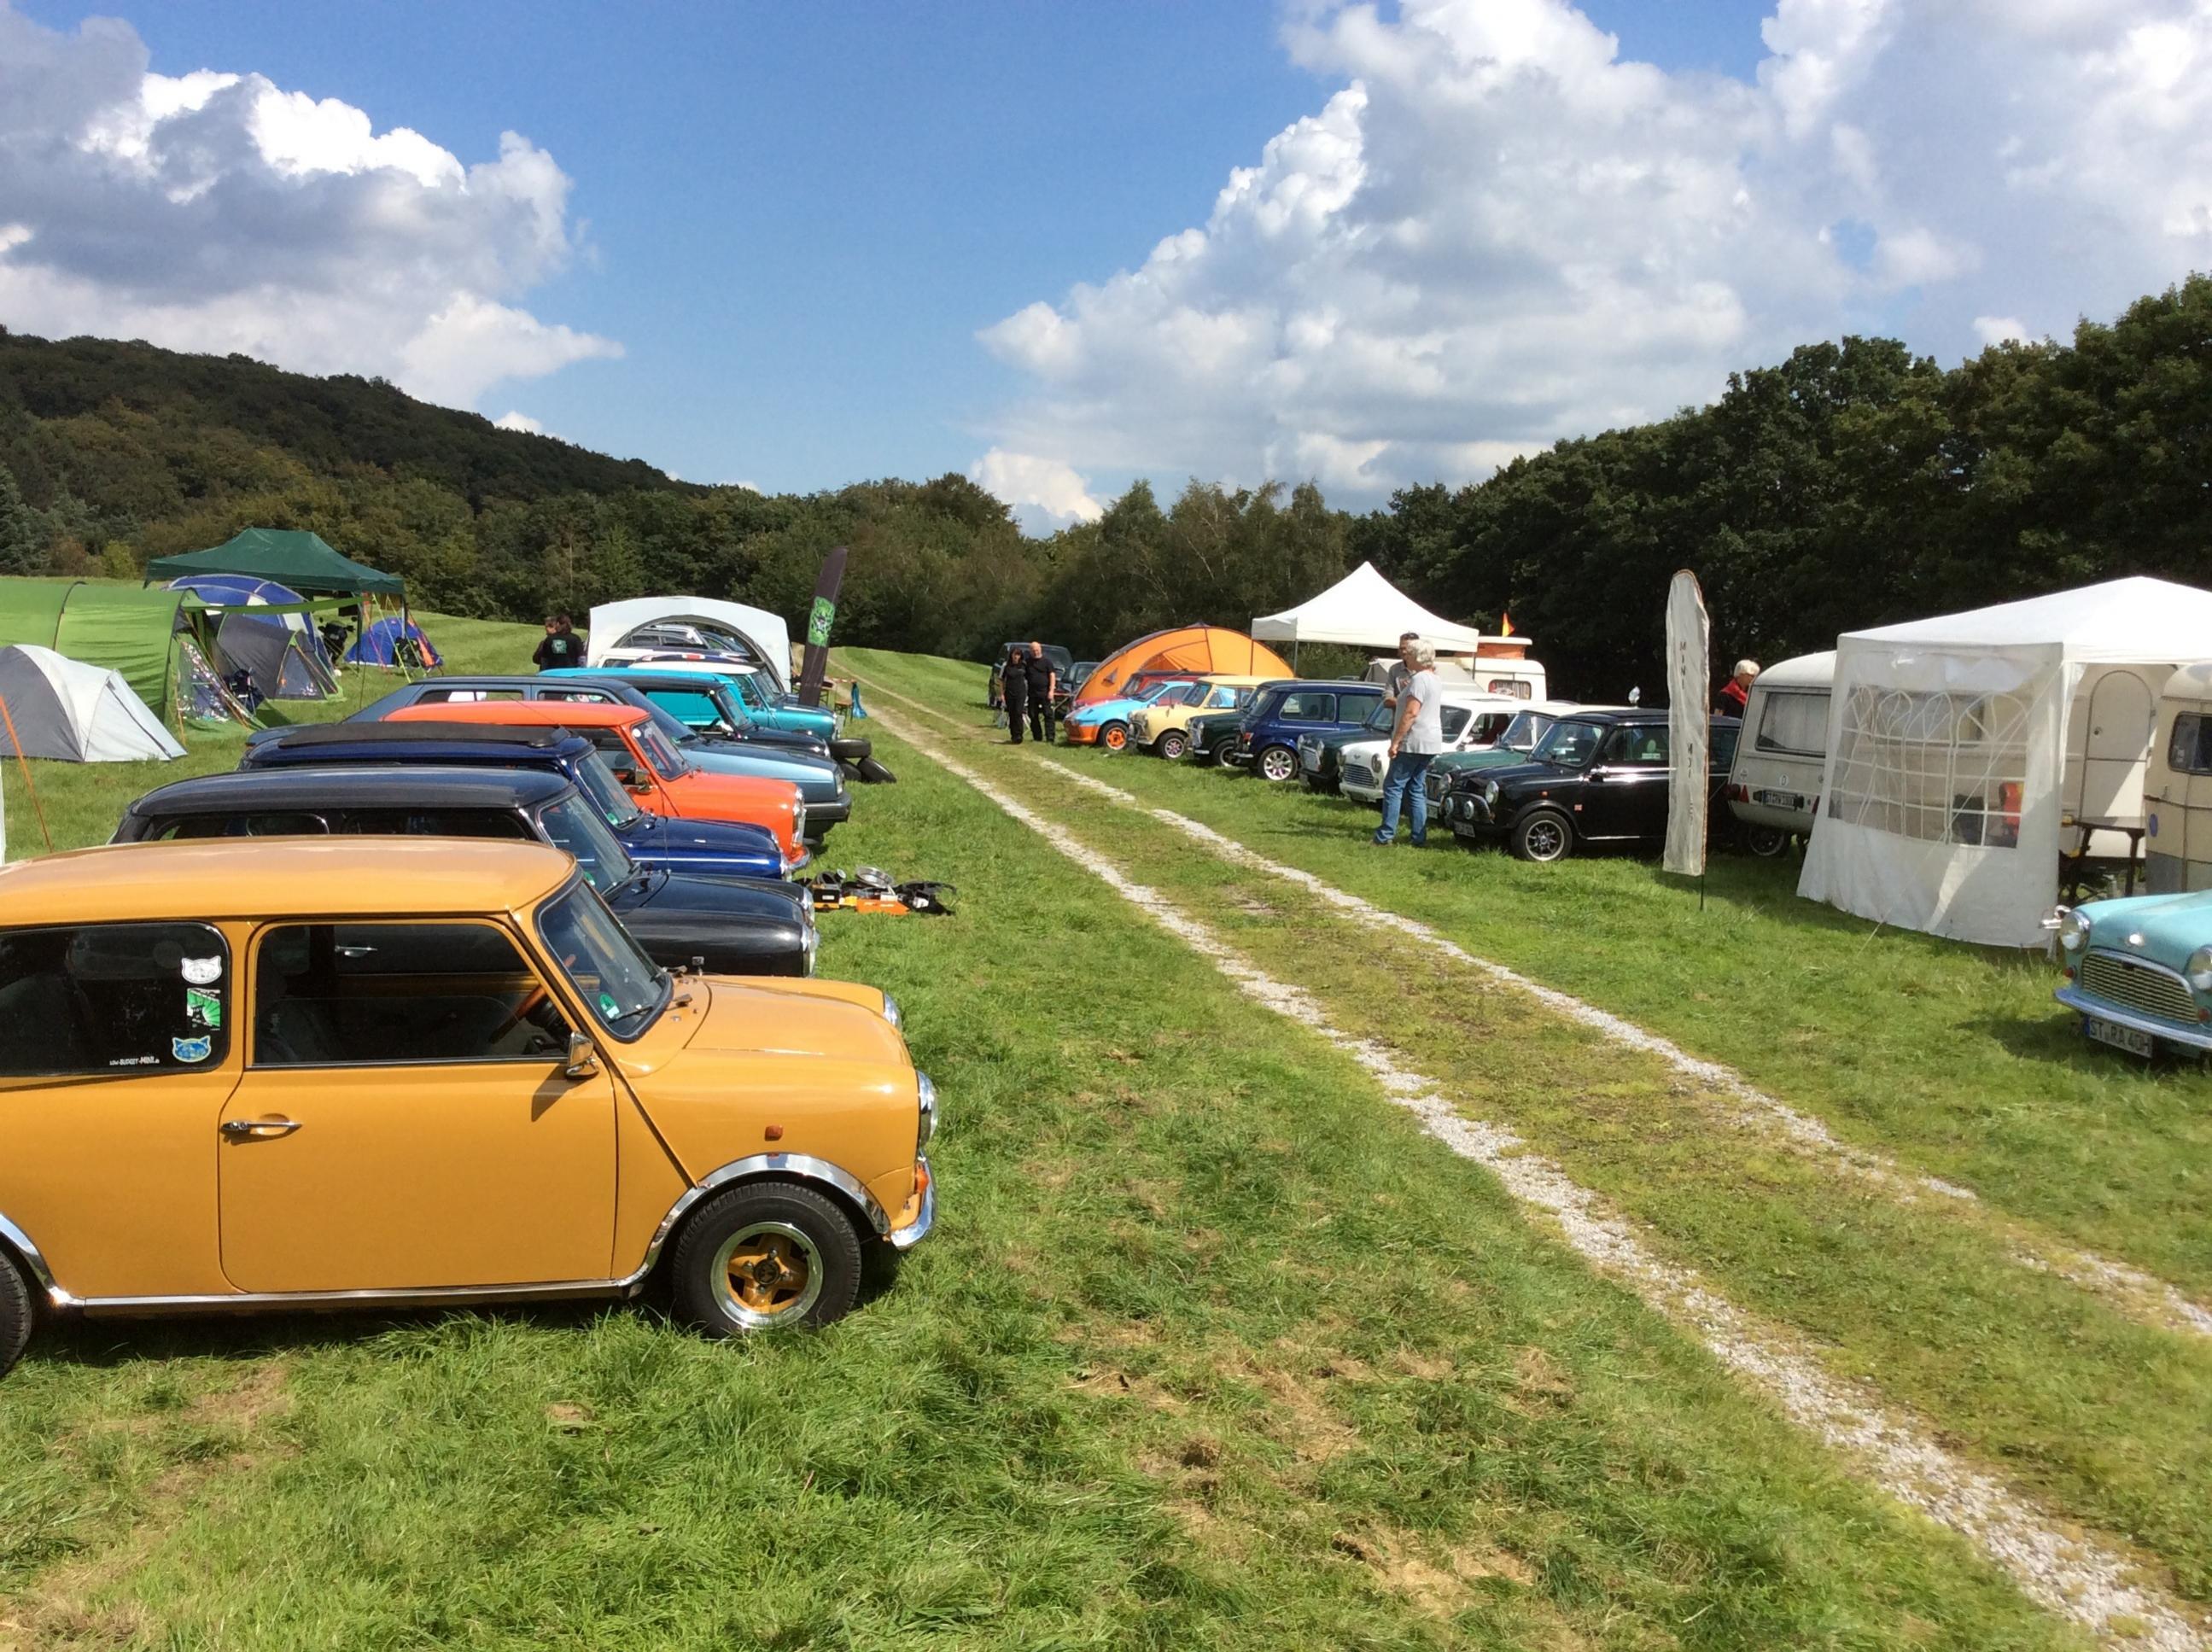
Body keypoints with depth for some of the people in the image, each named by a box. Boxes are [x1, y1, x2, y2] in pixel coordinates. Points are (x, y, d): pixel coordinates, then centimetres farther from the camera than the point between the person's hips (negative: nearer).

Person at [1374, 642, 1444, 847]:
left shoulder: (1419, 680, -15)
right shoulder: (1434, 680, 16)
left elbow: (1411, 713, -22)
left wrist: (1395, 742, -21)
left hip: (1414, 743, -10)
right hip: (1431, 743, 10)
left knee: (1393, 786, -5)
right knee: (1418, 789, 11)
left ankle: (1385, 835, -8)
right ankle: (1420, 837, 8)